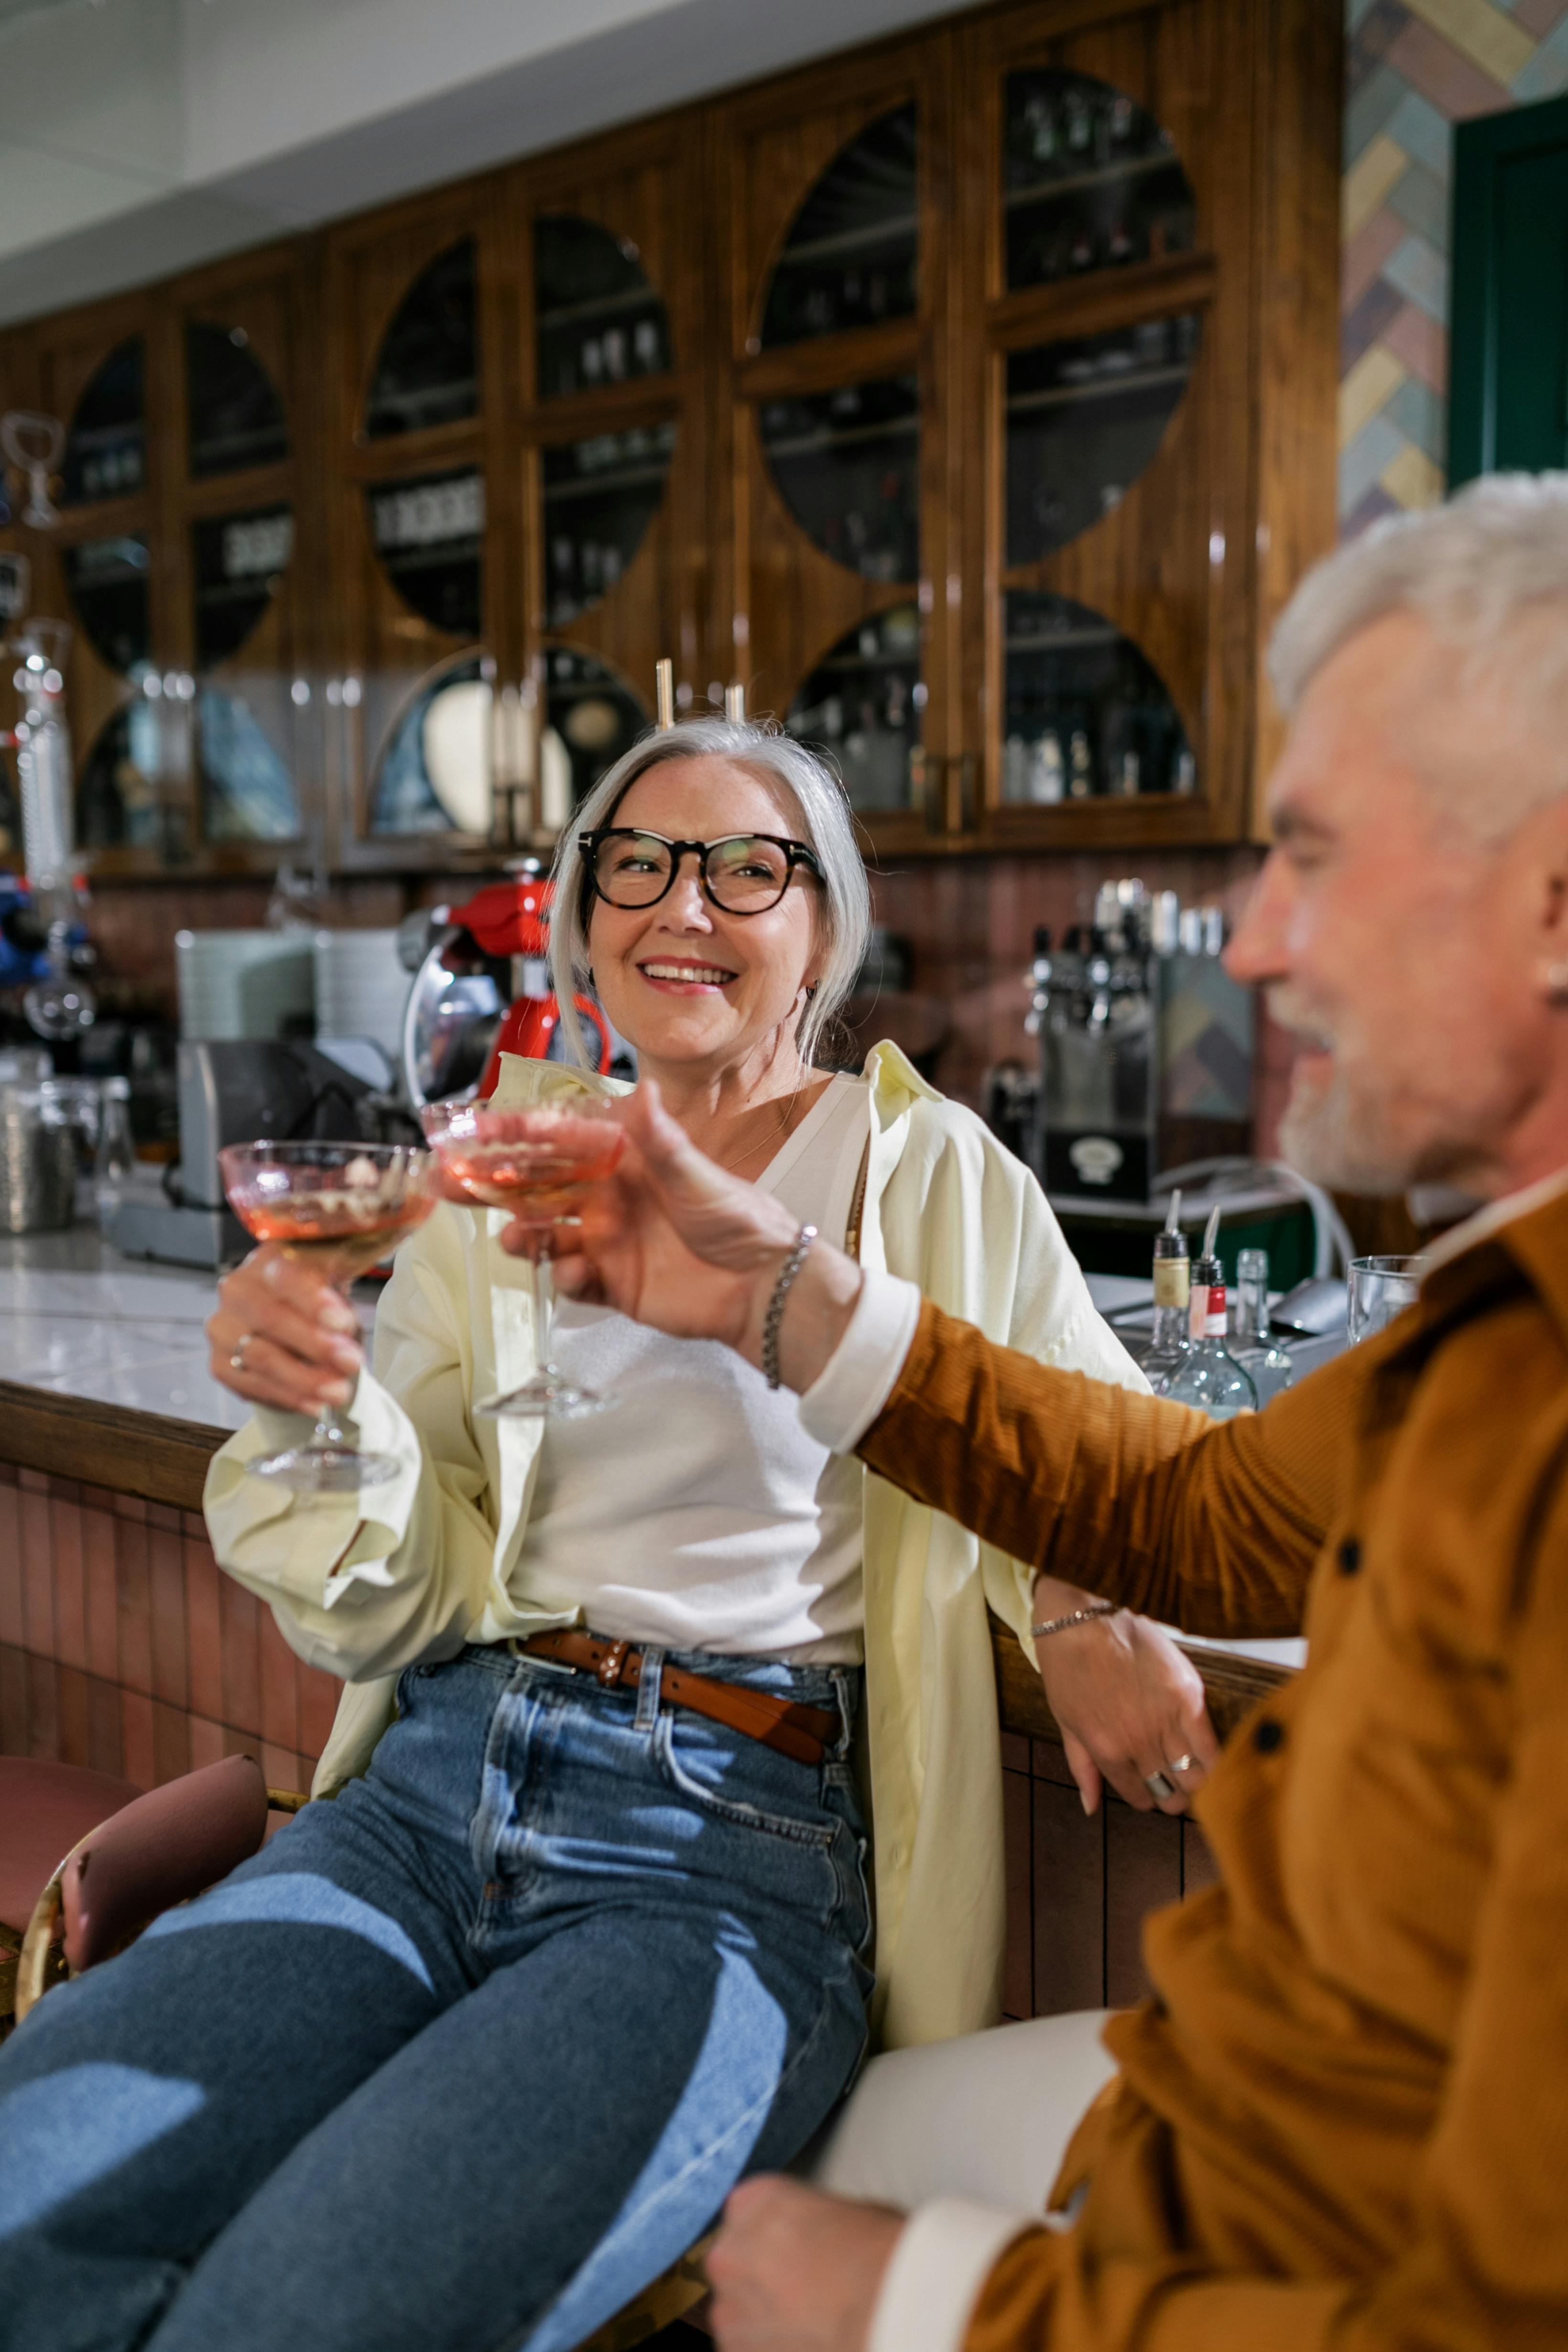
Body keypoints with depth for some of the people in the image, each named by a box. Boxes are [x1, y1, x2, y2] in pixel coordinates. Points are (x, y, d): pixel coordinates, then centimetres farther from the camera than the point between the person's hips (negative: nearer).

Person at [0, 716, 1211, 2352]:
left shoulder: (929, 1170, 8)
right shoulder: (502, 1172, 14)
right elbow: (400, 1604, 12)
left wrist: (1095, 1608, -9)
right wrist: (322, 1410, -10)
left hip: (734, 1842, -3)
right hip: (435, 1783, 4)